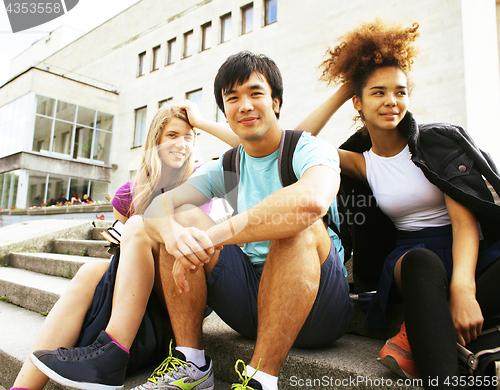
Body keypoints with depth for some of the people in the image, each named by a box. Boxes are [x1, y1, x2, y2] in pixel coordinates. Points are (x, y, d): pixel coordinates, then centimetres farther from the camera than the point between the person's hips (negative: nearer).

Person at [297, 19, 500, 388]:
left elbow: (465, 221, -8)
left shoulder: (438, 139, 1)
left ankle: (421, 337, -29)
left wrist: (463, 288, -26)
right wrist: (341, 92, 6)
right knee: (421, 262, -38)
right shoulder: (362, 162, 9)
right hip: (413, 255, 0)